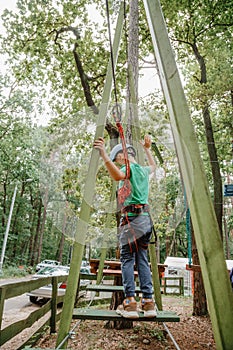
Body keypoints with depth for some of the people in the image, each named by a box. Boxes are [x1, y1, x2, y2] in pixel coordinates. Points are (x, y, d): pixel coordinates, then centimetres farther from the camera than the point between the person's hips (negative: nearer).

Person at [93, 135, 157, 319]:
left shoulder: (128, 167, -4)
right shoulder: (144, 170, 18)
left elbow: (118, 176, -28)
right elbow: (153, 166, 43)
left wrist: (105, 156, -34)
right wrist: (147, 149, 51)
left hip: (131, 217, -7)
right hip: (146, 219, 8)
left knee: (127, 259, -3)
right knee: (142, 259, 9)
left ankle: (130, 303, -4)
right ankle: (148, 301, 9)